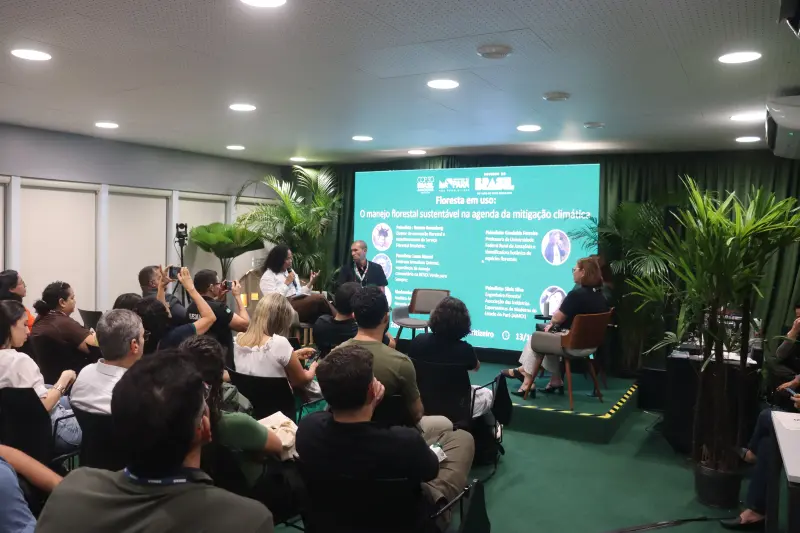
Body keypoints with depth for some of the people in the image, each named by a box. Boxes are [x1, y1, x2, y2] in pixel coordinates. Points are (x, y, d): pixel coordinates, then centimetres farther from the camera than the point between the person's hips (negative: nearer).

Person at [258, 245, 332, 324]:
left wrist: (311, 282, 6)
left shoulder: (291, 272, 24)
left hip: (299, 302, 7)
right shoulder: (267, 276, 1)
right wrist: (286, 283, -9)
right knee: (319, 299, -27)